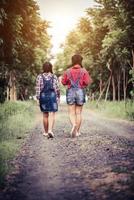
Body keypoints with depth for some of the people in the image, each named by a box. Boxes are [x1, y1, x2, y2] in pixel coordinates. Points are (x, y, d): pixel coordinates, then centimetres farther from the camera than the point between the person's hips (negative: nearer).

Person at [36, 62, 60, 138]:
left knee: (45, 115, 12)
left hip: (43, 96, 2)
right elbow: (57, 88, 1)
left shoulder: (39, 77, 1)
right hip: (52, 96, -1)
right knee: (52, 114, -5)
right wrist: (58, 97, 12)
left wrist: (38, 98, -2)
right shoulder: (54, 77, 1)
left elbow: (38, 88, -4)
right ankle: (50, 130, -22)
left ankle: (46, 132, 21)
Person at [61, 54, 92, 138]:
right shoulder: (83, 71, -3)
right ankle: (77, 131, 11)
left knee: (72, 113, 3)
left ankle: (74, 125, -25)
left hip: (70, 92, 0)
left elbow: (63, 82, 2)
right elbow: (87, 81, -10)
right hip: (80, 92, 0)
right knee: (78, 113, 9)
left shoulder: (68, 71, 1)